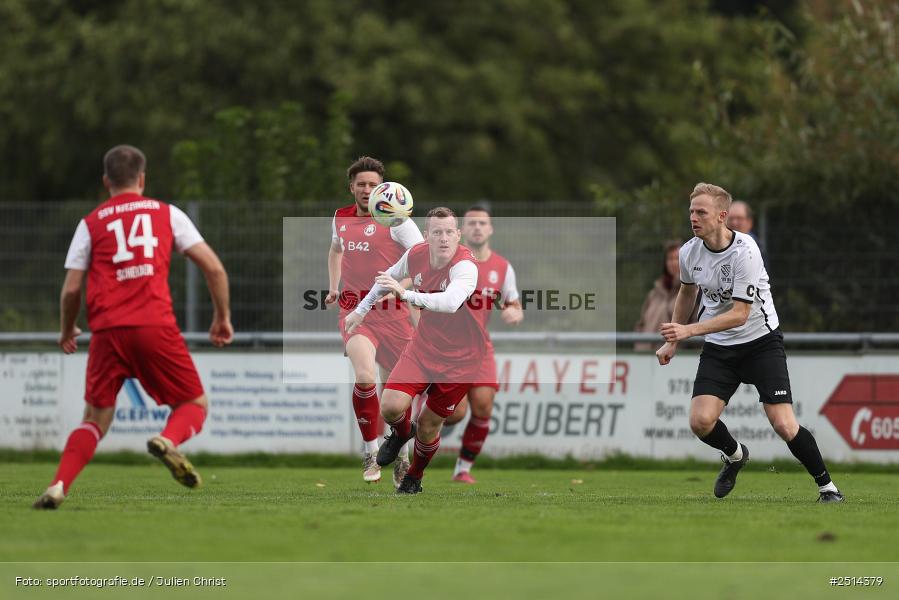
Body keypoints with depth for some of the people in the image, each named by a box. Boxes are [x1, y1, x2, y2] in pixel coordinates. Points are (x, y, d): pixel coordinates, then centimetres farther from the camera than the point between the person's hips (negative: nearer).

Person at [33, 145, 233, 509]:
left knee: (96, 420, 12)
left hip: (107, 330, 1)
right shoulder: (167, 214, 13)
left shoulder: (91, 223, 14)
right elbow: (214, 267, 8)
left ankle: (58, 487, -10)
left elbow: (71, 288, 9)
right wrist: (223, 317, 21)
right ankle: (169, 440, -21)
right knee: (195, 405, 13)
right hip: (156, 327, -1)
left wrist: (66, 331, 27)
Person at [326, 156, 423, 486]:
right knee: (364, 377, -23)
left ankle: (401, 458, 29)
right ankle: (370, 451, -8)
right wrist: (333, 286, 22)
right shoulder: (341, 218, 9)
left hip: (392, 314, -2)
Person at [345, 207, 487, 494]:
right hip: (423, 345, 4)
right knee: (391, 406, -16)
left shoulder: (465, 266, -28)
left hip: (460, 357, -4)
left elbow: (451, 303, -50)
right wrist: (362, 309, 22)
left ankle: (414, 478, 33)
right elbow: (389, 278, 15)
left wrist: (407, 294, -60)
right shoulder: (415, 255, -10)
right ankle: (401, 432, 22)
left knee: (429, 424, 3)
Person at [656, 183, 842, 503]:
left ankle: (826, 485, 6)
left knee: (783, 425, -15)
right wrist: (673, 342, 22)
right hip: (718, 347, 5)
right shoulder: (689, 252, -4)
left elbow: (739, 314, -24)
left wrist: (688, 330, -30)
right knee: (701, 421, -14)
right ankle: (734, 455, 20)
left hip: (761, 341, -5)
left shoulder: (745, 252, -23)